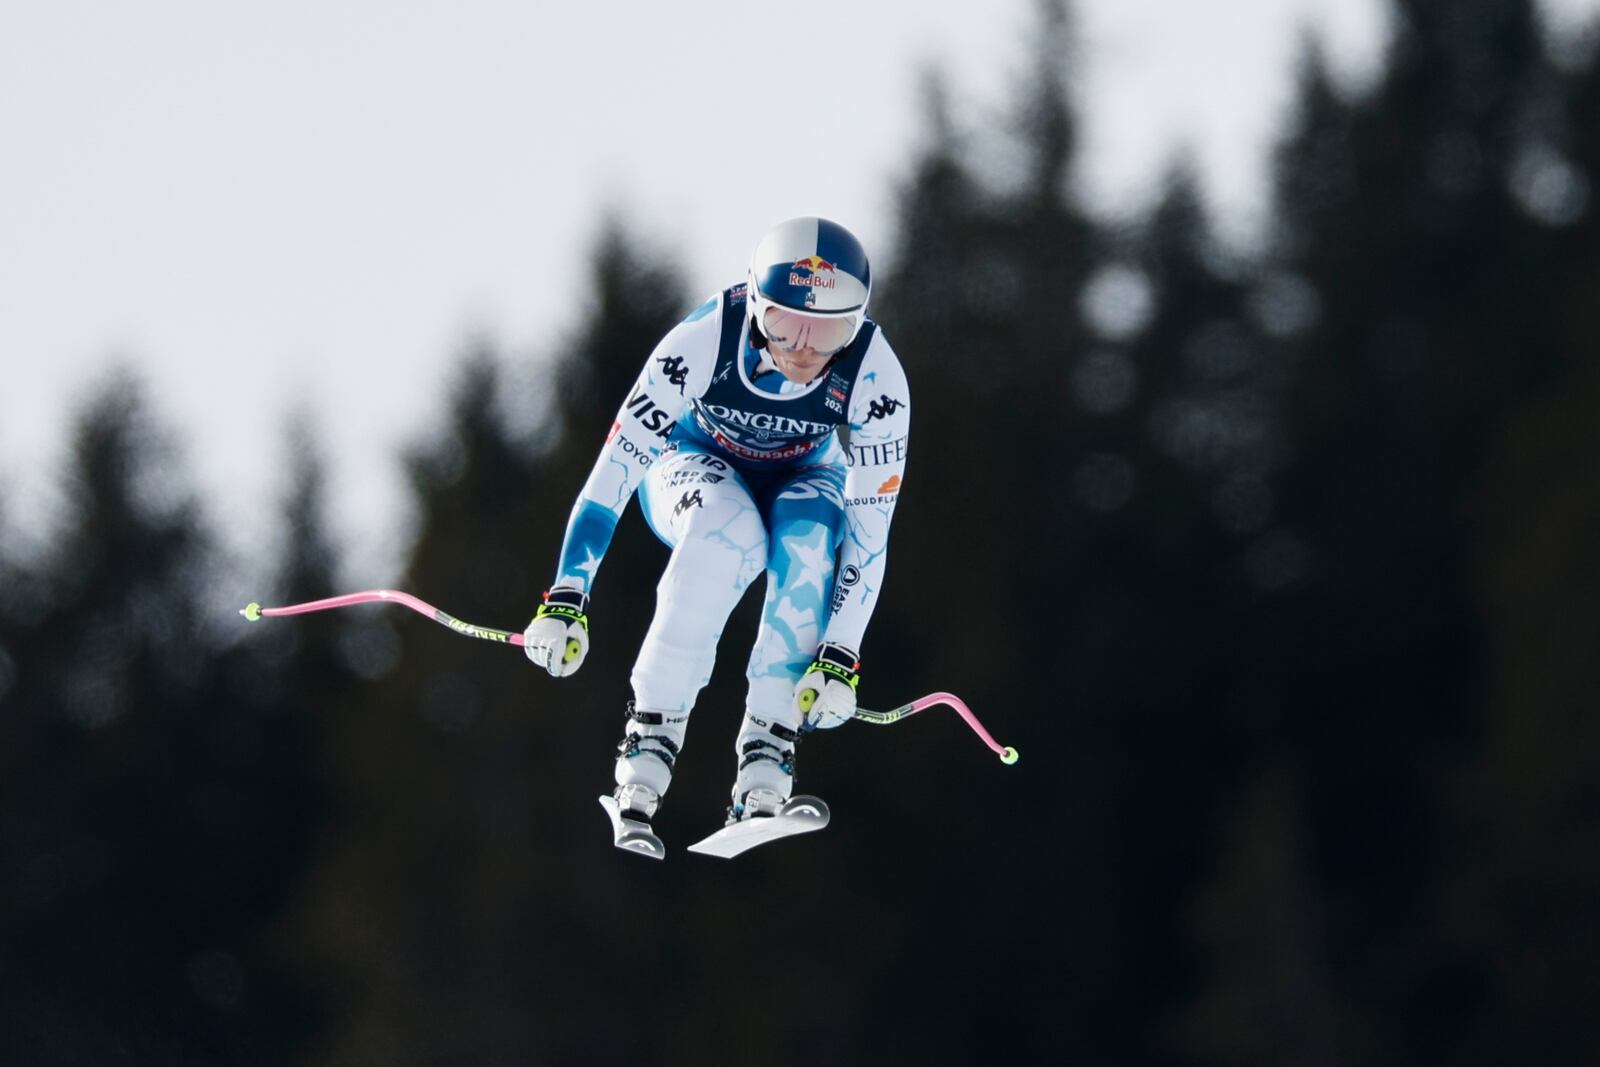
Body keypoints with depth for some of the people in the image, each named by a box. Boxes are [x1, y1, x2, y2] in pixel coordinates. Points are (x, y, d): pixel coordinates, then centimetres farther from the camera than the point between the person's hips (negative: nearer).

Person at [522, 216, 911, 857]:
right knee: (726, 533, -36)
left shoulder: (875, 378, -30)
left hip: (805, 480, 2)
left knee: (808, 540, -34)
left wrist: (840, 657, -32)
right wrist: (565, 602, -36)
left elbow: (870, 527, -25)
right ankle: (649, 743, -35)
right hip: (696, 466, -1)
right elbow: (614, 470, -30)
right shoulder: (702, 343, -34)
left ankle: (766, 757, -30)